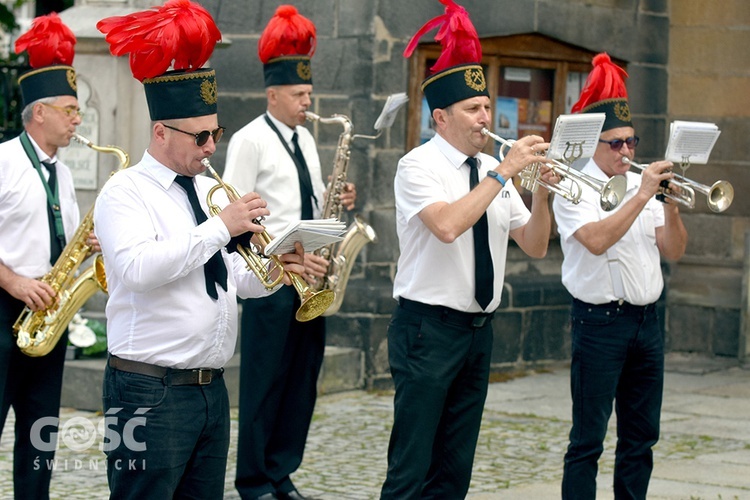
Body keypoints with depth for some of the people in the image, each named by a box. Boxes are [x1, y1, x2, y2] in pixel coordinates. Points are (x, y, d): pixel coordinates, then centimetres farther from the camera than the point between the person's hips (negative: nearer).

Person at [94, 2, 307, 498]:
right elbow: (139, 268, -24)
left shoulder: (210, 189, 15)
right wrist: (221, 227, -22)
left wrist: (273, 271, 1)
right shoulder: (125, 192, -7)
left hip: (211, 388, 7)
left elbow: (231, 276, 22)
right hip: (151, 394, -7)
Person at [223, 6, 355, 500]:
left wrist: (337, 200, -1)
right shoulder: (250, 141, -8)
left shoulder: (305, 139, 15)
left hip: (310, 274, 7)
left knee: (302, 380, 8)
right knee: (265, 381, -1)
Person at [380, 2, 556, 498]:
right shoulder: (419, 166, -9)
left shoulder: (492, 172, 10)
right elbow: (448, 225, -28)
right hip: (429, 327, -7)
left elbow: (534, 246, 10)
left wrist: (541, 192, -7)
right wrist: (505, 172, -23)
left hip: (479, 328, 7)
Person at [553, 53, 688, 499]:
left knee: (641, 438, 10)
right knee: (588, 440, -4)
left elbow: (674, 250, 6)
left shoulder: (641, 184, 12)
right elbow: (597, 240, -23)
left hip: (647, 321, 6)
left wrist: (670, 203, -9)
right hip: (600, 323, -6)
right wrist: (641, 197, -22)